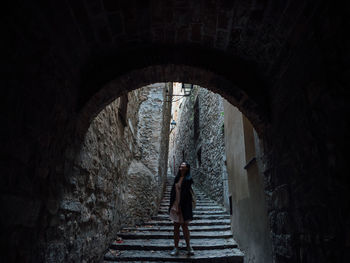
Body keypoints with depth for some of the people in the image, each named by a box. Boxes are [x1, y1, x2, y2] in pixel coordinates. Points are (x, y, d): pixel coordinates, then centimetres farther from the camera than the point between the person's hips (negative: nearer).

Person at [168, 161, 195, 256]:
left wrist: (180, 205, -18)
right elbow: (173, 191, 10)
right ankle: (176, 248, 19)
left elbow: (185, 193, -15)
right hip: (175, 204, 6)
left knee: (184, 226, 4)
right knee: (176, 226, 9)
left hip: (184, 205, -5)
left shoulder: (188, 179, -9)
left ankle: (188, 246, 23)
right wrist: (172, 204, 5)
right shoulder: (177, 178, 9)